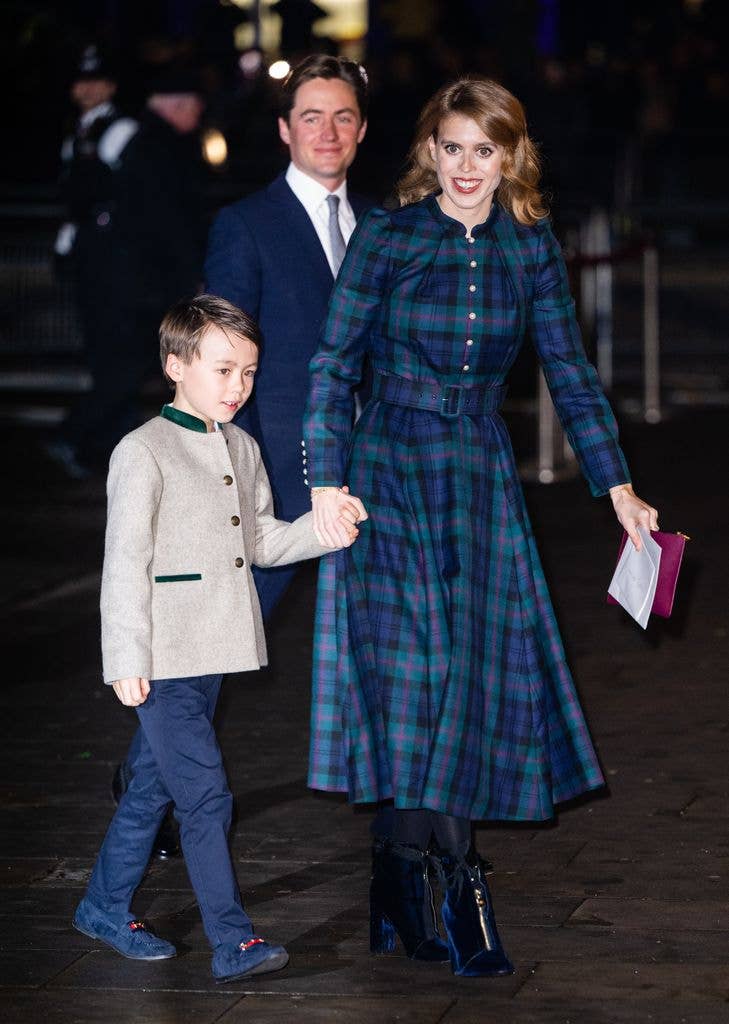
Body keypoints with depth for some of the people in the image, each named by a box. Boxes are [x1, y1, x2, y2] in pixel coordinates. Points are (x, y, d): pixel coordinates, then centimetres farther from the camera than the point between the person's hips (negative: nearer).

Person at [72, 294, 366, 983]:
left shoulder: (241, 450, 13)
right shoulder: (144, 453, -11)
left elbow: (260, 540, 19)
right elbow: (125, 564, -12)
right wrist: (126, 660, -14)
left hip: (211, 654, 8)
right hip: (164, 660, -8)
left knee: (153, 786, 17)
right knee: (205, 796, -9)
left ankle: (104, 908, 30)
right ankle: (233, 941, -7)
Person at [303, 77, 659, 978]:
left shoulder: (530, 248, 5)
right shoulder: (388, 235, -4)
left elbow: (569, 372, 10)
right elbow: (333, 363, -3)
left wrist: (618, 487, 6)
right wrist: (326, 486, -10)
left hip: (482, 480, 3)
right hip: (391, 470, -3)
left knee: (474, 667, -1)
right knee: (409, 663, -8)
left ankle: (405, 876, 9)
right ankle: (457, 888, -2)